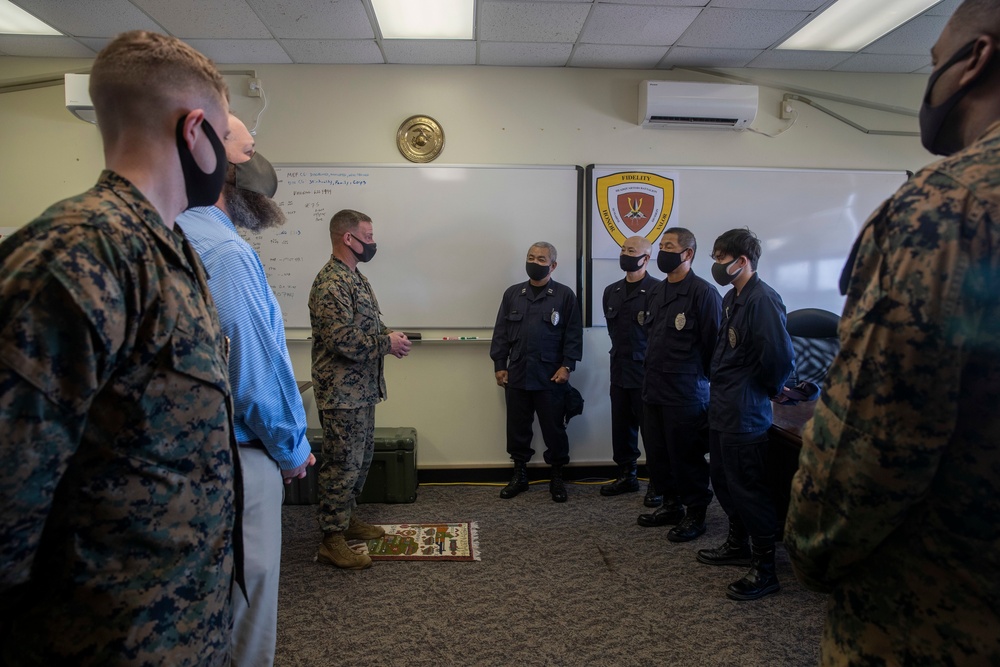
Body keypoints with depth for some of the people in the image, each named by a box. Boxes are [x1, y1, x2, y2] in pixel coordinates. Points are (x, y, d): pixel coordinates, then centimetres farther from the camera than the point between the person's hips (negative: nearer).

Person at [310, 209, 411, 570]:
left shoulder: (355, 276, 14)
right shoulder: (331, 282, -19)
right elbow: (340, 338, -27)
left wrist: (388, 337, 4)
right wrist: (386, 343, -17)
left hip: (362, 387, 10)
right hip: (341, 390, -10)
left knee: (361, 458, 18)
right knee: (342, 463, -3)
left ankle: (346, 517, 33)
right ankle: (332, 539, 9)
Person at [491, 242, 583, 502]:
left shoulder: (565, 295, 0)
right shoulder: (512, 293, 9)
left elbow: (574, 335, -2)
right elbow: (501, 332, 9)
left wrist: (567, 366, -9)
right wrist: (499, 365, 4)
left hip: (551, 377, -3)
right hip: (517, 375, 3)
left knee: (554, 429, 5)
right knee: (517, 428, 10)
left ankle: (557, 477, 21)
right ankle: (519, 474, 25)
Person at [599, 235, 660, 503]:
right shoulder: (611, 292, 11)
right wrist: (622, 352, 15)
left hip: (646, 372, -6)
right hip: (619, 370, 6)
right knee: (621, 428, 12)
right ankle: (626, 476, 26)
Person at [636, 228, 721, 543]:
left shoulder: (703, 292, -13)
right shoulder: (657, 292, 12)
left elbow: (713, 343, -13)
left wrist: (697, 378, -7)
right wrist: (652, 374, 16)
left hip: (685, 392, -8)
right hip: (654, 387, 8)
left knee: (687, 456, 3)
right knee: (657, 453, 15)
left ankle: (695, 514, 20)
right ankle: (672, 505, 32)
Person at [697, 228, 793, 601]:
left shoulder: (763, 300, -19)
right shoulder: (731, 298, 11)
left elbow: (780, 357, -24)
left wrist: (764, 390, -9)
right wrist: (722, 384, 10)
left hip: (744, 413, -10)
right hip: (722, 407, 10)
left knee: (748, 488, 0)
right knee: (724, 481, 20)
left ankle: (764, 569, 14)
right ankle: (738, 546, 38)